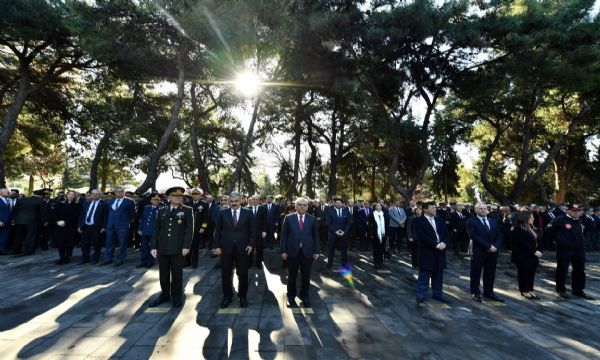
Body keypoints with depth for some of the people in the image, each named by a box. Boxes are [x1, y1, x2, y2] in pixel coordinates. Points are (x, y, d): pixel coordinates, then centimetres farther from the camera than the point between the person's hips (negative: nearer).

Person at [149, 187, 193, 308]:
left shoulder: (187, 210, 0)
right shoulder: (162, 211, 10)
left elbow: (189, 229, -6)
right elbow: (156, 230, 9)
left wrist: (186, 246, -14)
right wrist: (153, 246, 1)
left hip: (178, 248, -3)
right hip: (162, 247, 3)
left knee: (177, 273, 6)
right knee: (163, 273, 11)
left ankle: (177, 296, 21)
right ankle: (164, 294, 28)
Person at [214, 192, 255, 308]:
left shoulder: (248, 213, 0)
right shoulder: (222, 213, 2)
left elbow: (252, 230, 3)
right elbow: (217, 230, 4)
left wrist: (251, 244, -6)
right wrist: (217, 246, -1)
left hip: (242, 248, -1)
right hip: (226, 248, 1)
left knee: (243, 274, 8)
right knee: (226, 274, 10)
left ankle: (242, 296, 25)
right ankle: (227, 296, 27)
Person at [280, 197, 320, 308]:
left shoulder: (312, 219, 2)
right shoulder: (288, 218, -1)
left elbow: (316, 236, 4)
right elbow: (284, 235, -1)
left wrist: (317, 251, -1)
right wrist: (283, 251, -6)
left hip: (307, 252, 1)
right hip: (292, 251, -1)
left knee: (306, 276, 11)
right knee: (292, 276, 11)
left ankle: (304, 296, 31)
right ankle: (291, 297, 28)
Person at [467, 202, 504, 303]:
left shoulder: (493, 222, 14)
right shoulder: (471, 222, -5)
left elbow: (499, 236, 9)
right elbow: (474, 236, -16)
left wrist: (495, 246, -9)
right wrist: (488, 246, -18)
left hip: (493, 252, 5)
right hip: (478, 252, -5)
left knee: (490, 274, 13)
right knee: (476, 274, 5)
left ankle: (489, 292, 27)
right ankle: (475, 293, 18)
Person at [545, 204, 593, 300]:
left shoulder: (579, 221, 9)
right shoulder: (560, 220, -13)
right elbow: (548, 230, -8)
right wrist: (557, 240, 0)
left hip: (579, 249, 7)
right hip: (564, 250, -7)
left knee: (580, 270, 13)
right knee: (562, 270, 2)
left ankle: (578, 290, 27)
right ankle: (561, 290, 15)